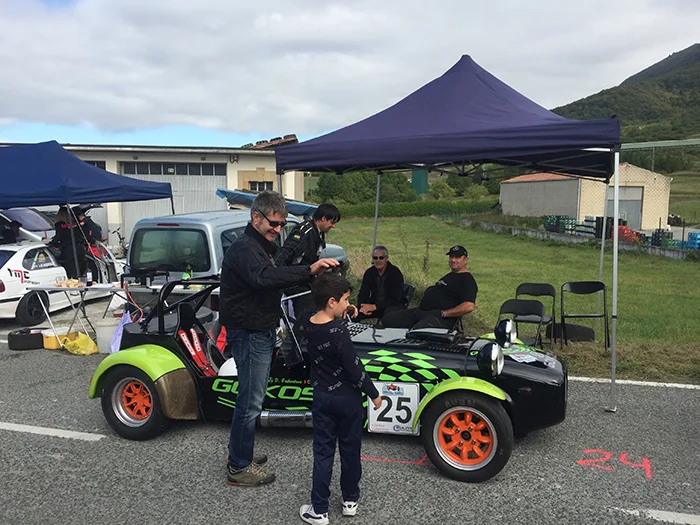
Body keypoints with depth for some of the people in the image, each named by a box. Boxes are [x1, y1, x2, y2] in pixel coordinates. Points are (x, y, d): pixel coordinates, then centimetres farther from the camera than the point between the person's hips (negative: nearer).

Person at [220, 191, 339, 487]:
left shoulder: (263, 246, 14)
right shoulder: (244, 248, -20)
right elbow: (263, 278, -40)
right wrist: (308, 271, -49)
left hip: (262, 332, 10)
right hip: (250, 335, -10)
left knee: (251, 398, 19)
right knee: (250, 402, -2)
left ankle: (239, 455, 34)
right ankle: (239, 468, 11)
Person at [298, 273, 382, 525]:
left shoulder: (309, 325, -6)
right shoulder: (338, 332, -25)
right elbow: (355, 368, -20)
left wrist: (341, 317, 1)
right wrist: (373, 394, -8)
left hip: (322, 398, 5)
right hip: (347, 398, -5)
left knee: (323, 452, 11)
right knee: (350, 450, 15)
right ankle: (350, 500, 31)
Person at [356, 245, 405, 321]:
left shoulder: (395, 273, -13)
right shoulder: (369, 272, 3)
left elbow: (395, 298, -19)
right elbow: (363, 294, 1)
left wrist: (375, 306, -30)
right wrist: (363, 306, -23)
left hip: (393, 305, -4)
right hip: (373, 305, 4)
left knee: (390, 312, -38)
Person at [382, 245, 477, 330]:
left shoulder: (467, 280, -4)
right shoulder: (449, 276, 29)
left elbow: (469, 306, -19)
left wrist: (443, 313, -17)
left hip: (441, 320, -10)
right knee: (388, 319, -3)